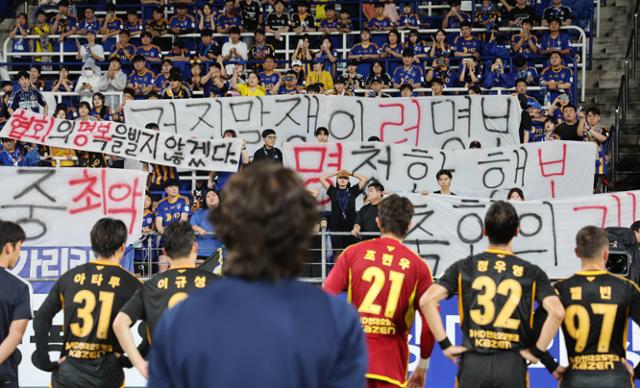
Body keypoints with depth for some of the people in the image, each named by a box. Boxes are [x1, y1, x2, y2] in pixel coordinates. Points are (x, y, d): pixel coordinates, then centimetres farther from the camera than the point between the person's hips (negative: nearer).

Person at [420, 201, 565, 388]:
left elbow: (427, 301, -6)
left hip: (473, 364, 1)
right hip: (512, 365, 0)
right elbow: (556, 311, -11)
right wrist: (537, 350, -2)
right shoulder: (531, 272, 1)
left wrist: (445, 344, -1)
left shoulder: (464, 267, 3)